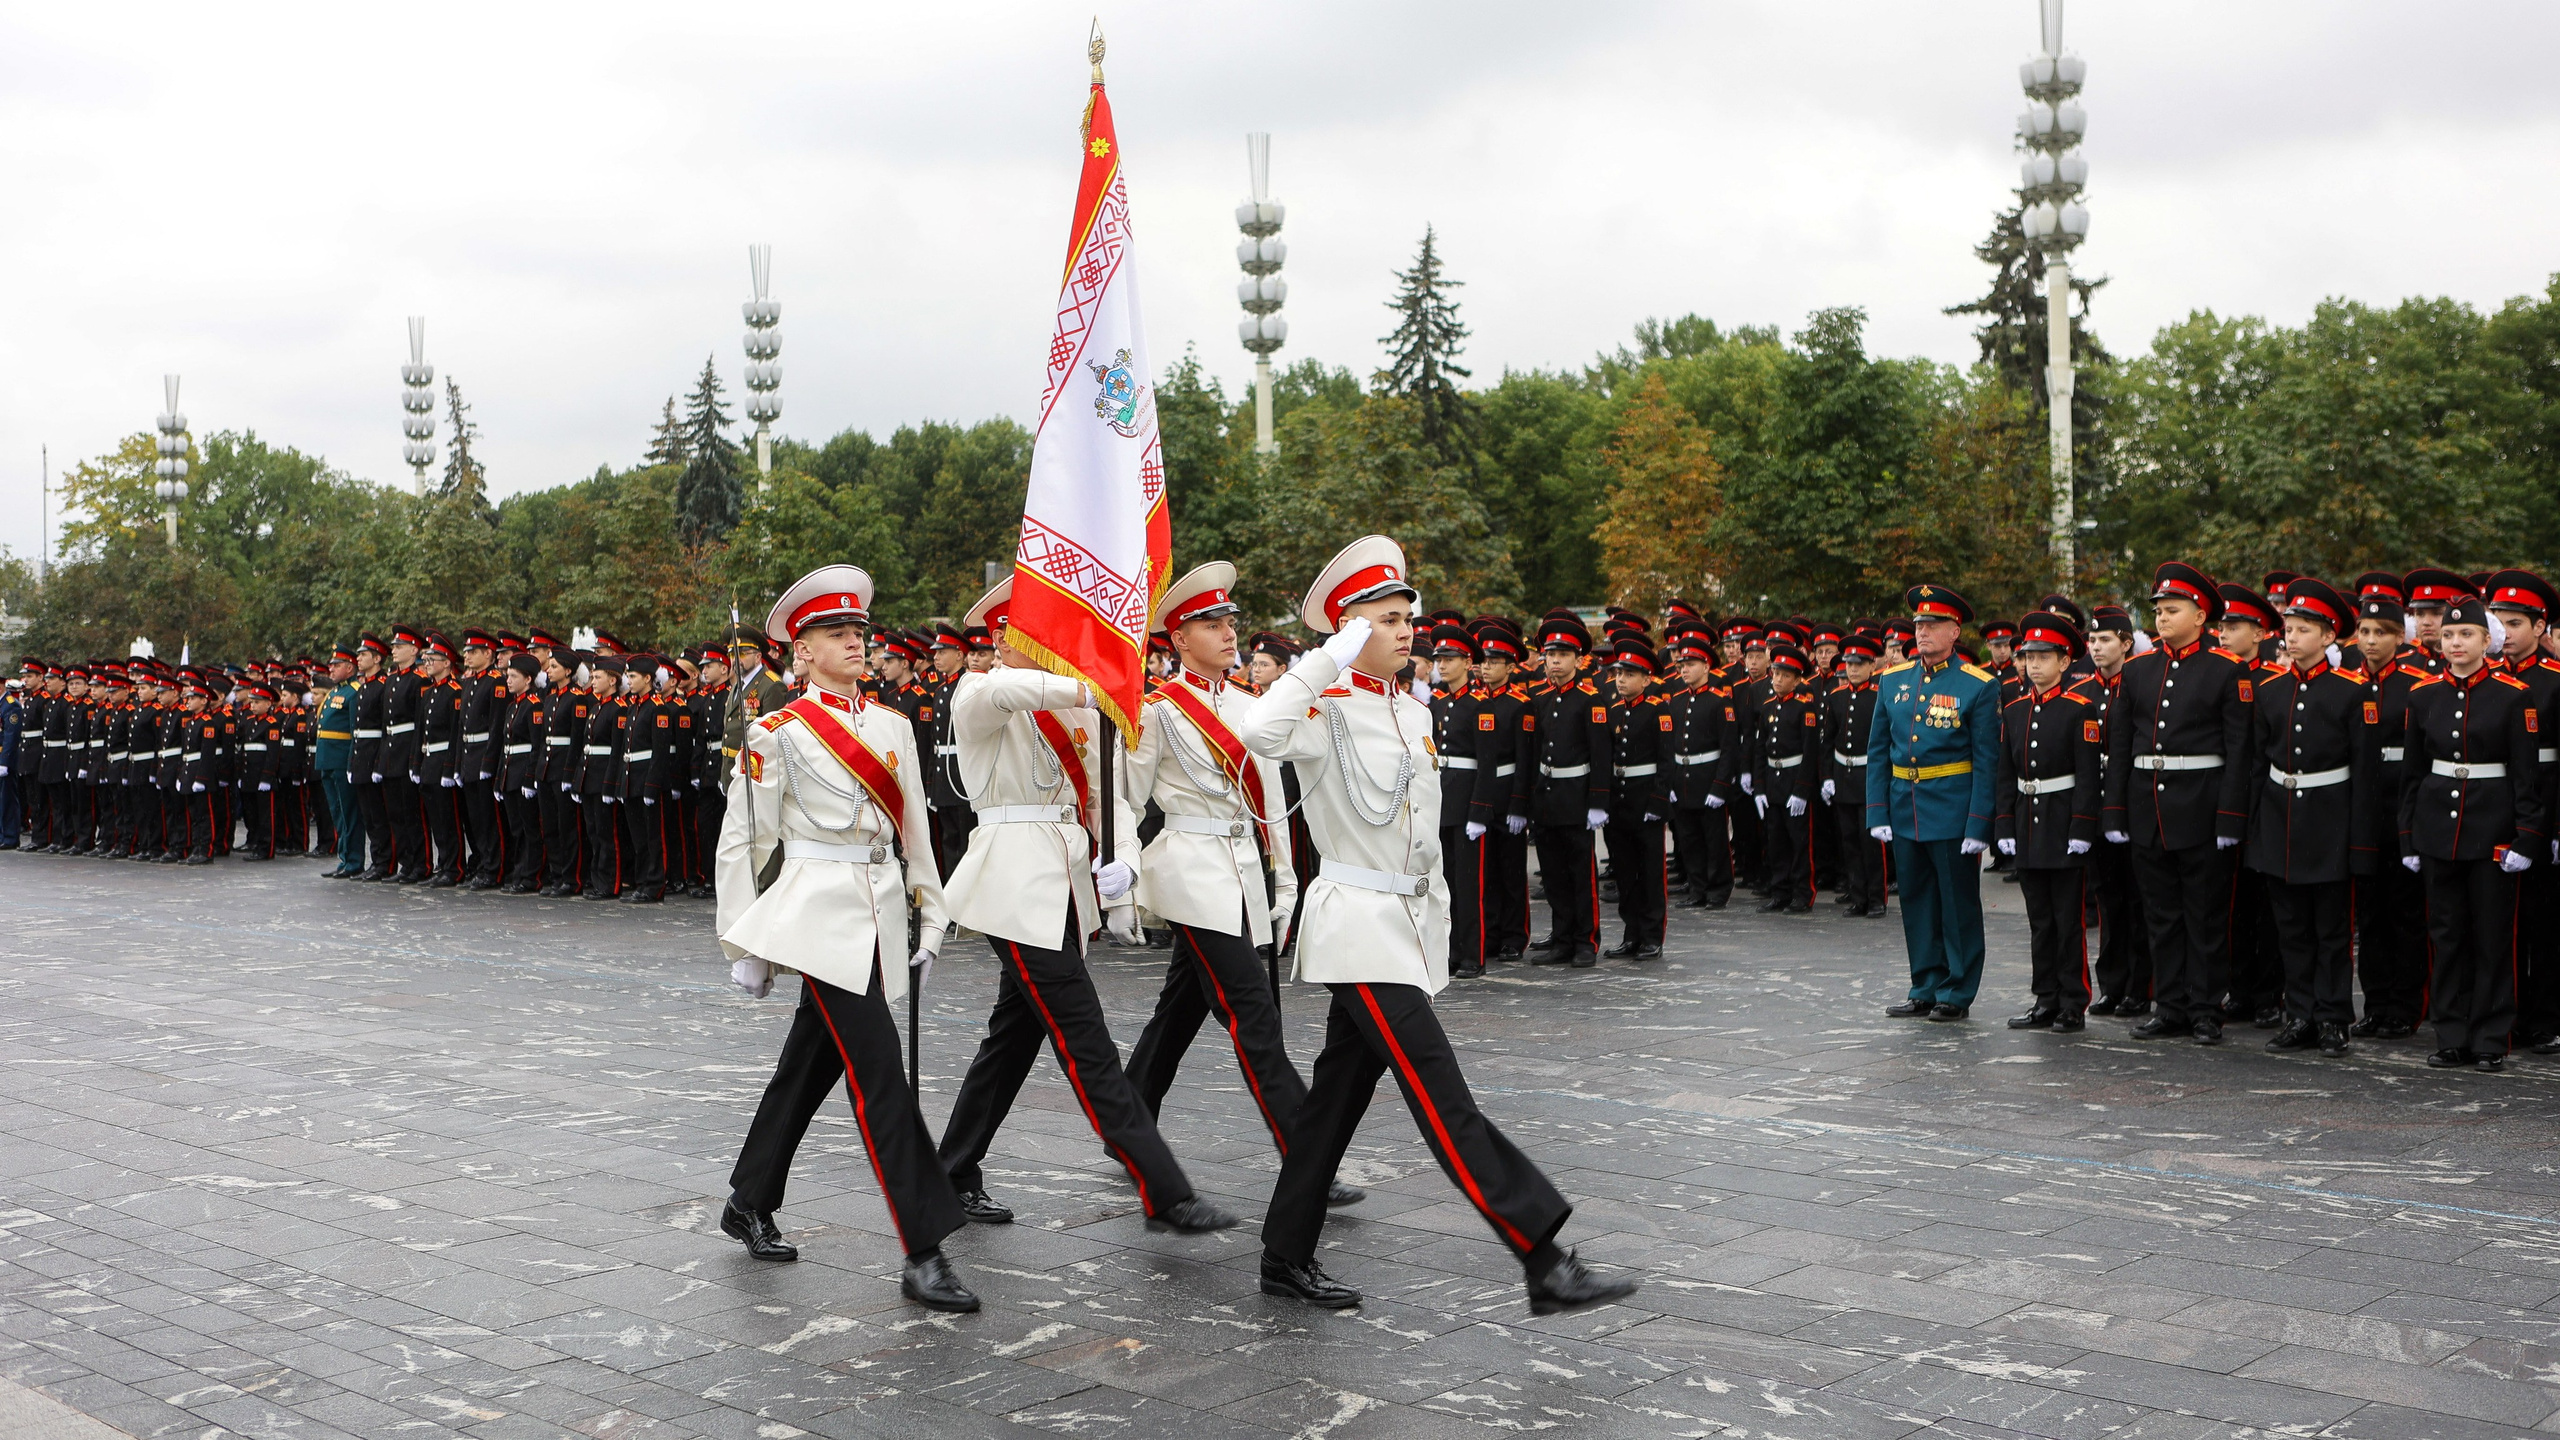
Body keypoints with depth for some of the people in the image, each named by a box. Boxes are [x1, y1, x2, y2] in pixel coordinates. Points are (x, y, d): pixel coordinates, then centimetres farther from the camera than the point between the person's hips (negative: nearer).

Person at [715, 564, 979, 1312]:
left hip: (880, 909, 6)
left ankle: (748, 1206, 34)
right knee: (880, 1074, -13)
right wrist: (745, 947, -1)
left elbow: (913, 828, 16)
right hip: (818, 914, -6)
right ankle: (923, 1255, -12)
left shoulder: (893, 725, 11)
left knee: (812, 1065, 16)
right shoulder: (777, 733, -5)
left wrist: (930, 917, 13)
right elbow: (743, 842, -2)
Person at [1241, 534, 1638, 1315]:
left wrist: (1436, 930, 21)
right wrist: (1331, 657, -26)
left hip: (1406, 922, 9)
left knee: (1340, 1092, 13)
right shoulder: (1328, 710, -10)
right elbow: (1257, 731, -34)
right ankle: (1546, 1264, -13)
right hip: (1358, 927, -8)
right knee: (1443, 1099, -11)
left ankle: (1286, 1257, 23)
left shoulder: (1414, 712, 14)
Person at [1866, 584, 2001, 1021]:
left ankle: (1957, 993, 13)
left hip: (1953, 812, -5)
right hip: (1905, 809, 5)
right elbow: (1878, 752, 10)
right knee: (1916, 902, 11)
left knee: (1958, 904, 4)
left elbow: (1987, 761, -8)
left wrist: (1979, 825, -13)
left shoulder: (1978, 686, -6)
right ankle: (1926, 989, 22)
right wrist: (1877, 813, 3)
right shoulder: (1891, 681, 8)